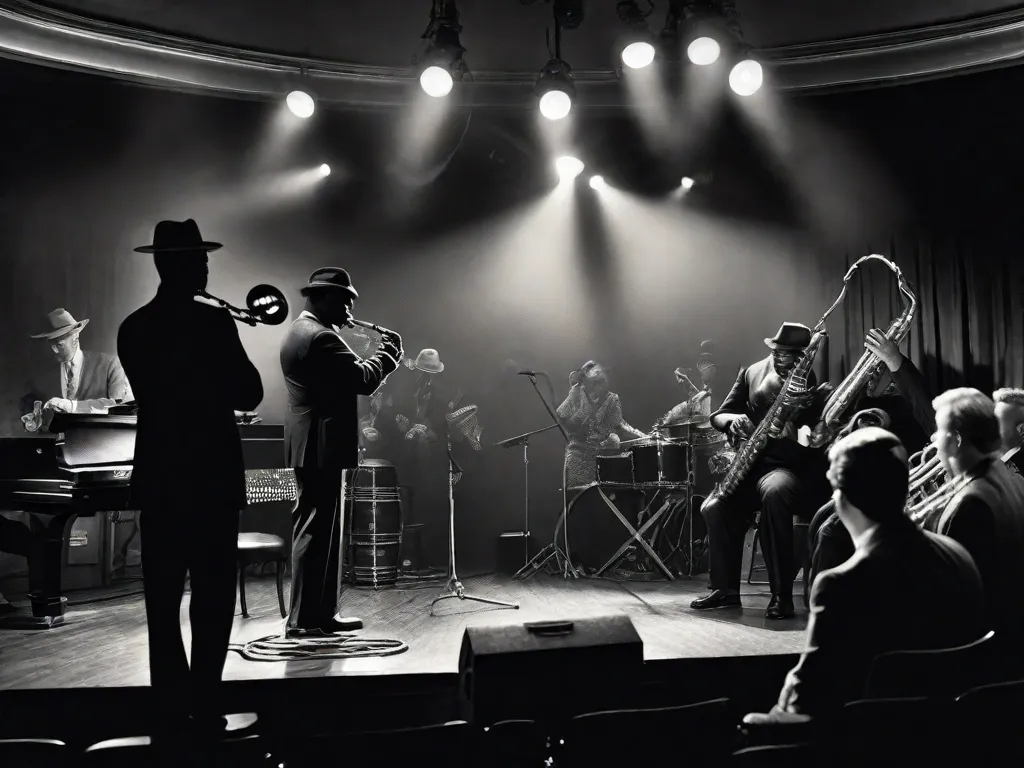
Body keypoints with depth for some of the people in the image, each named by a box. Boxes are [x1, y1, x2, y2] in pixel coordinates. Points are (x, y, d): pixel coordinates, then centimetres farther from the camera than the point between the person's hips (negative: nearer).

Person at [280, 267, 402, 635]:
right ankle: (304, 618, 2)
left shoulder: (299, 331, 17)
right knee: (315, 530, -5)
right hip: (320, 445, -11)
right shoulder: (320, 336, -17)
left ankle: (321, 612, 20)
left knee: (322, 529, 14)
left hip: (311, 444, 11)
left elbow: (348, 376, 20)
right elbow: (364, 380, -21)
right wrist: (388, 352, -6)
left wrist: (382, 356, 14)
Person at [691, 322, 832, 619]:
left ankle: (782, 594, -27)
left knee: (773, 493, -37)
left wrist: (802, 410, -33)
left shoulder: (815, 388, -6)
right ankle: (726, 588, 6)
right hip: (753, 464, 5)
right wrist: (733, 420, -16)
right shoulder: (752, 373, 7)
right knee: (713, 508, -16)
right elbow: (718, 415, 8)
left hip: (793, 467, -5)